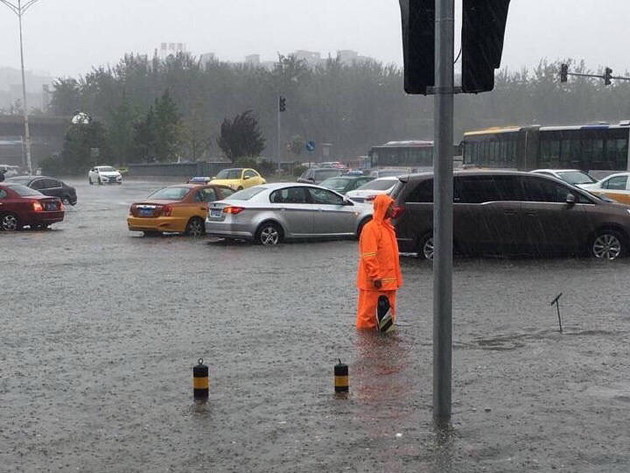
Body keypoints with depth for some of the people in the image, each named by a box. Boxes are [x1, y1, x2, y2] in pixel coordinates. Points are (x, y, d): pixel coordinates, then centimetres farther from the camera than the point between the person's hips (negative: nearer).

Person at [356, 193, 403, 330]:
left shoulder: (387, 226, 14)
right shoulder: (371, 228, -15)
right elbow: (368, 256, -19)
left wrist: (395, 276, 18)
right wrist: (375, 277, -22)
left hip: (388, 279, 9)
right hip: (375, 282, -9)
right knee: (370, 309, -1)